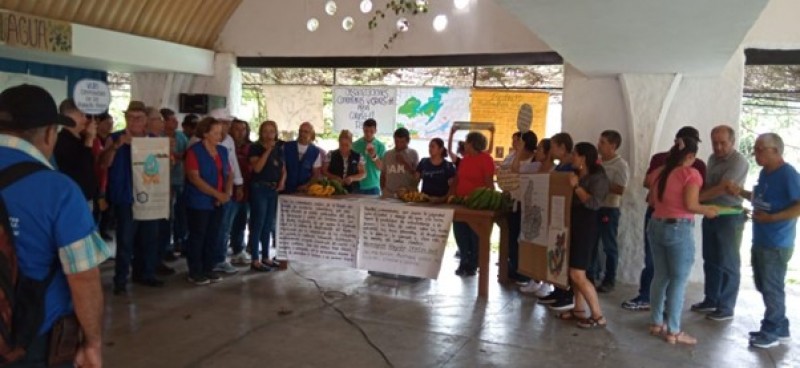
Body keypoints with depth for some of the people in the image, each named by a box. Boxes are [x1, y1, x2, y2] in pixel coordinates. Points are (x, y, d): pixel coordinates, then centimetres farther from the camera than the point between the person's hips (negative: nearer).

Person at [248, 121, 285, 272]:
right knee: (257, 224, -5)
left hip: (274, 190, 6)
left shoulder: (279, 150, 12)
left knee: (268, 225, 12)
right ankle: (255, 260, -2)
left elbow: (283, 169, 17)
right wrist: (267, 150, -18)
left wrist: (282, 181, -2)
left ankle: (266, 257, 21)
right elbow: (257, 168, -18)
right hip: (259, 188, -6)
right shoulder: (255, 148, -6)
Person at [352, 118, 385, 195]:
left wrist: (374, 156, -17)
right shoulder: (355, 145, 1)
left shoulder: (380, 146, 1)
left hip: (373, 186, 0)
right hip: (357, 186, 0)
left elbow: (382, 168, -2)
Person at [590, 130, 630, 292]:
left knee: (609, 245, 4)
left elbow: (620, 190, -18)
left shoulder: (621, 165, -11)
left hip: (609, 209, -6)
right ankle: (591, 274, 25)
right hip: (593, 206, 6)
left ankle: (609, 280, 14)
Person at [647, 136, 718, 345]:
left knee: (660, 276, 15)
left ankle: (656, 323, 22)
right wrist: (708, 211, 0)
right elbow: (691, 205, -17)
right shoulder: (690, 173, -10)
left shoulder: (658, 173, 10)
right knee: (679, 280, 1)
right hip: (679, 229, -7)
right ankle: (673, 331, 4)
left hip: (657, 226, 7)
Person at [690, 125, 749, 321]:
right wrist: (696, 198, -1)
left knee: (728, 263, 1)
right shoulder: (713, 158, 11)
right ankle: (711, 299, 25)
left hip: (730, 216, -7)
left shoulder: (739, 161, -15)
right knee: (710, 260, 13)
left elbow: (722, 189, -22)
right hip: (710, 214, 8)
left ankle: (726, 307, 9)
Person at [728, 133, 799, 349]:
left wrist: (771, 218, -24)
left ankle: (772, 332, 15)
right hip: (760, 241, 9)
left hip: (777, 244, -9)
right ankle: (779, 329, 27)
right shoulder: (765, 172, 9)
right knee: (764, 286, 15)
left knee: (772, 288, 2)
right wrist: (741, 192, 6)